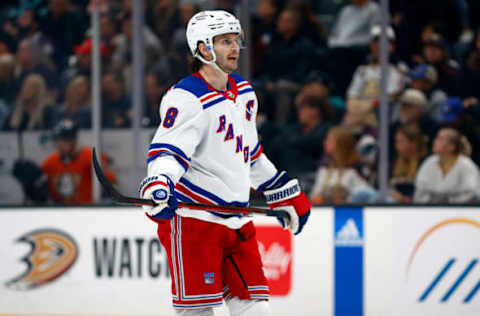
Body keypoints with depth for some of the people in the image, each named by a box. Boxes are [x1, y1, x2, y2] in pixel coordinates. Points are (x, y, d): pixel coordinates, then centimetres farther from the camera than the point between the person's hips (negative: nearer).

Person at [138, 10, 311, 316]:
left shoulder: (244, 93, 15)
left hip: (237, 220, 8)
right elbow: (169, 150, -23)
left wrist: (287, 194, 31)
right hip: (193, 218, -8)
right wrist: (159, 184, -43)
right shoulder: (186, 98, -12)